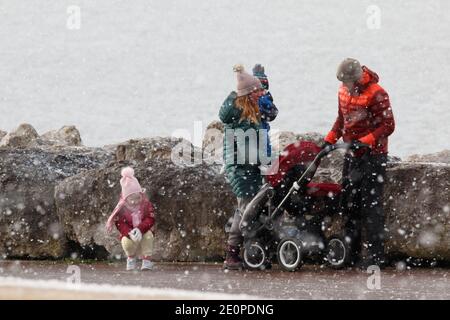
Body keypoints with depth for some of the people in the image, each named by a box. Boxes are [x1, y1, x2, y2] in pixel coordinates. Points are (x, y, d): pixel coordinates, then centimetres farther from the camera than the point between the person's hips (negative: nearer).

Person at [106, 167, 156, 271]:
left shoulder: (146, 204, -8)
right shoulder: (122, 208, -10)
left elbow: (150, 220, -18)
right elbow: (120, 224, -15)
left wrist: (140, 229, -36)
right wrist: (130, 233, -35)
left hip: (143, 232, 1)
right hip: (128, 232, -1)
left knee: (148, 234, -33)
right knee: (126, 242, -33)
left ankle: (147, 259, -16)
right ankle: (131, 257, 6)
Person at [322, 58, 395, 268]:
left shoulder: (376, 94, -16)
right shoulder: (344, 91, 9)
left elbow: (388, 126, -17)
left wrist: (365, 141, -26)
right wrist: (329, 140, 11)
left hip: (372, 154, -8)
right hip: (352, 155, 8)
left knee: (371, 205, -9)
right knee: (349, 202, 11)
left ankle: (376, 255, -6)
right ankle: (351, 253, 19)